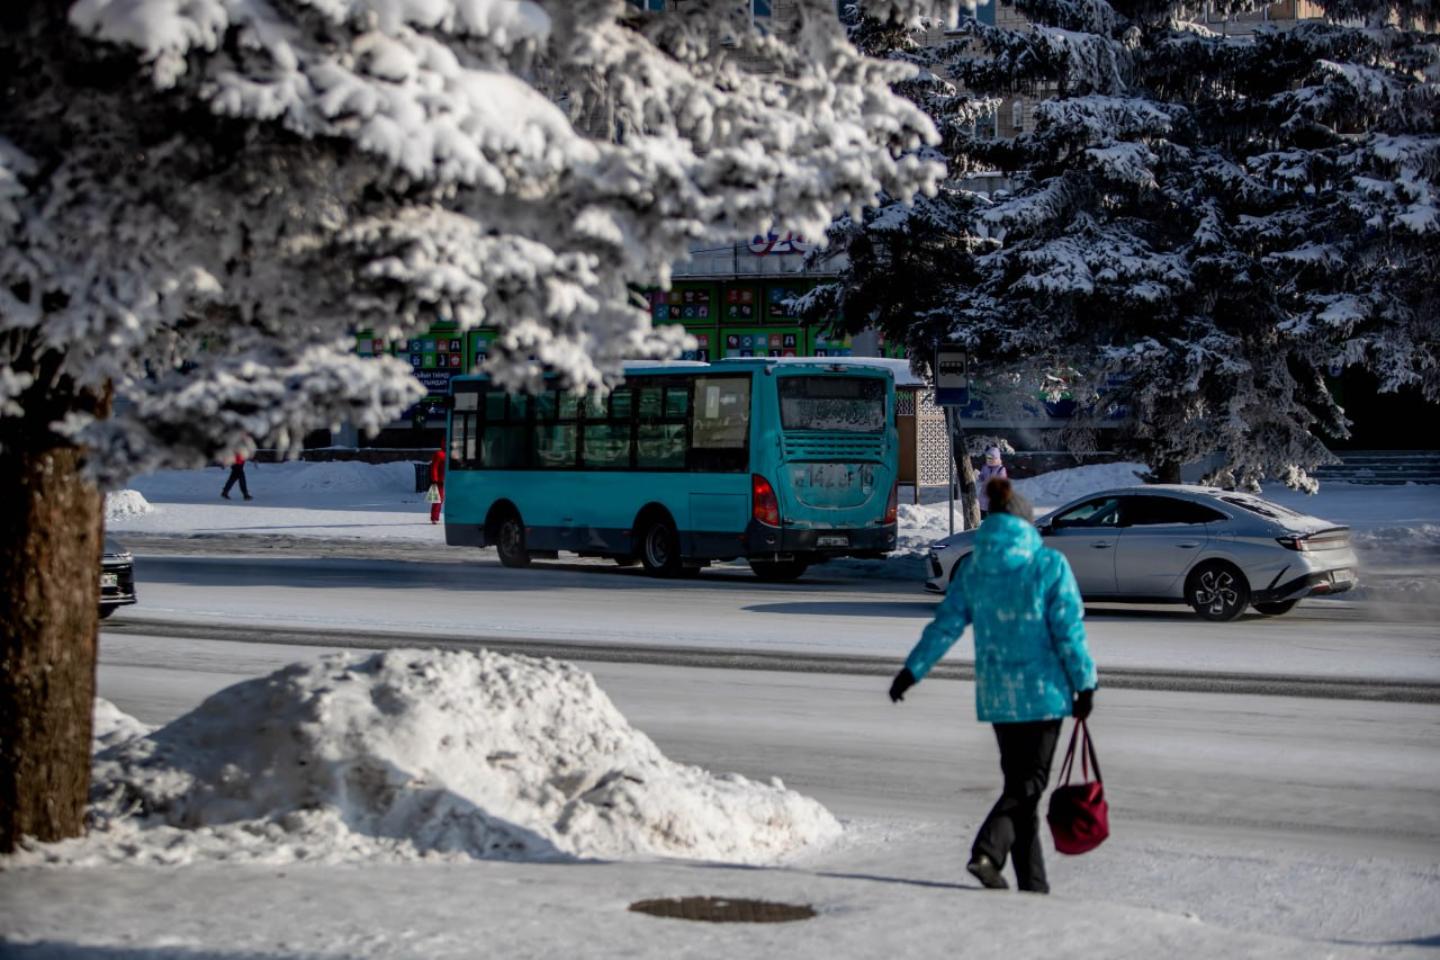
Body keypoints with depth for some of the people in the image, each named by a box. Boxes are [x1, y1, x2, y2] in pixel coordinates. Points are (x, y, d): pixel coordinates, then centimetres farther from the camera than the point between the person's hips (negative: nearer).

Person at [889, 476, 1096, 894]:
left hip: (996, 694, 4)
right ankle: (988, 851, -21)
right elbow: (1069, 632, -9)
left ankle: (1033, 884, 12)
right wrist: (1084, 684, -2)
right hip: (1043, 689, -4)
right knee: (1030, 782, 1)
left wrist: (912, 670, 11)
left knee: (1018, 781, 12)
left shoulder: (973, 569, 2)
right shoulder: (1049, 565, -9)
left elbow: (945, 625, 3)